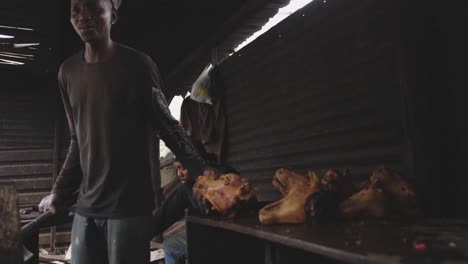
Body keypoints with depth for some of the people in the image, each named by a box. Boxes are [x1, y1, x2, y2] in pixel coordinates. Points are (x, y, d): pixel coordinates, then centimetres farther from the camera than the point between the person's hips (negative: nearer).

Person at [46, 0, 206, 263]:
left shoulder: (137, 65, -5)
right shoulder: (68, 72, 11)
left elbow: (167, 126, -3)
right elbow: (78, 139, 16)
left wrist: (204, 172, -12)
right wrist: (62, 190, 8)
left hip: (131, 203, -5)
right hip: (86, 205, 5)